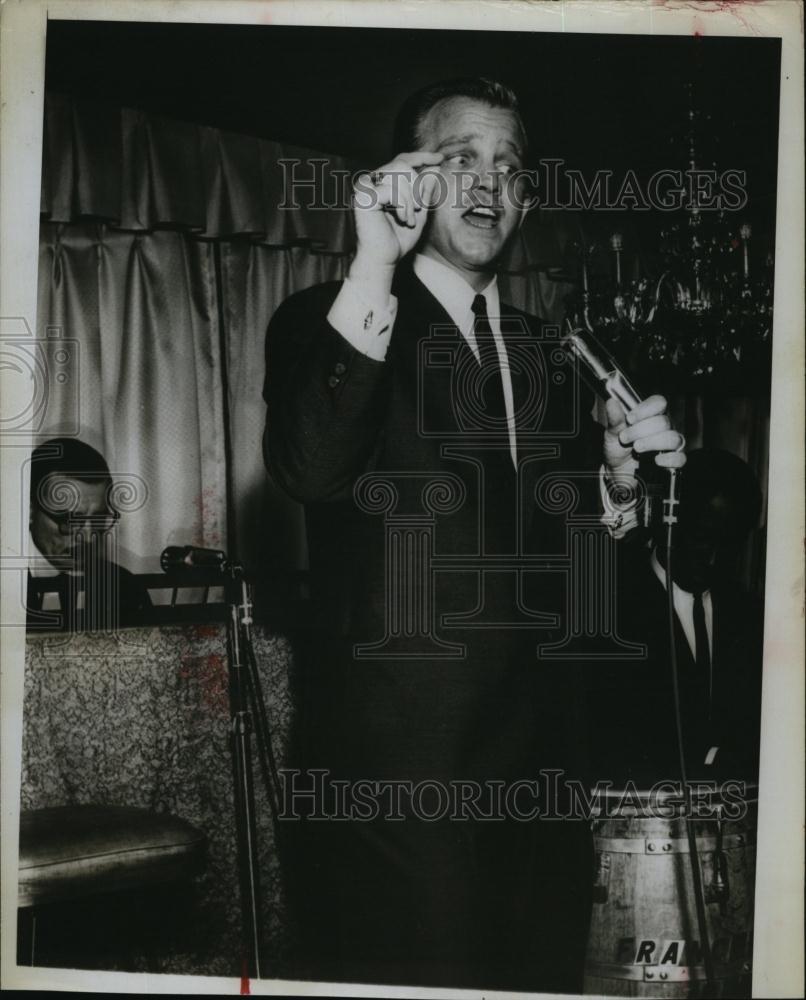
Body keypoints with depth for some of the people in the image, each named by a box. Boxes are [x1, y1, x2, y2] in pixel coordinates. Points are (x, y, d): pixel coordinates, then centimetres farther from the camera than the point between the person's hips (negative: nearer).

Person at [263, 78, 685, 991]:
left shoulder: (538, 343, 14)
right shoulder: (327, 319, -5)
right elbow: (309, 469, -25)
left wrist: (618, 469, -3)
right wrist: (375, 267, -27)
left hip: (534, 741, 6)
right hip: (394, 755, -6)